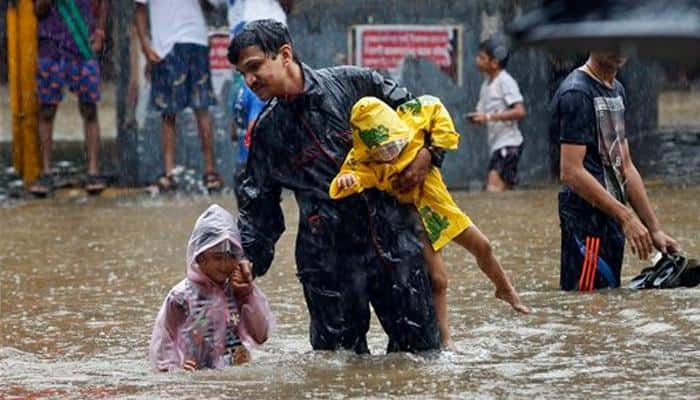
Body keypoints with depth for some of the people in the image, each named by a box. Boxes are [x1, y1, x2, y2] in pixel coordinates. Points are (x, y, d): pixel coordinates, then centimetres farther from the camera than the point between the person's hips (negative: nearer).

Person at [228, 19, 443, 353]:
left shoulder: (354, 84, 0)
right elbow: (256, 206, 13)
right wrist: (248, 260, 0)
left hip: (394, 239, -1)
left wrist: (427, 153, -8)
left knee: (422, 348, -1)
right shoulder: (267, 131, 7)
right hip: (327, 260, 2)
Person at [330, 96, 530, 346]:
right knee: (438, 281, -10)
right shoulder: (364, 162, -30)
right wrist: (345, 181, -73)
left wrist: (435, 146, -12)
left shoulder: (409, 121, -21)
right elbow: (354, 176, -50)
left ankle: (505, 290, 46)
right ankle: (444, 343, 2)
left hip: (436, 201, 4)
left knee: (482, 247, 17)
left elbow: (434, 107, -3)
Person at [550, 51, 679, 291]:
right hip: (588, 224, -9)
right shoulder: (576, 93, -12)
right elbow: (572, 172, -19)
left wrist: (654, 229, 17)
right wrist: (626, 217, -20)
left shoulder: (616, 91, 17)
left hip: (612, 223, 9)